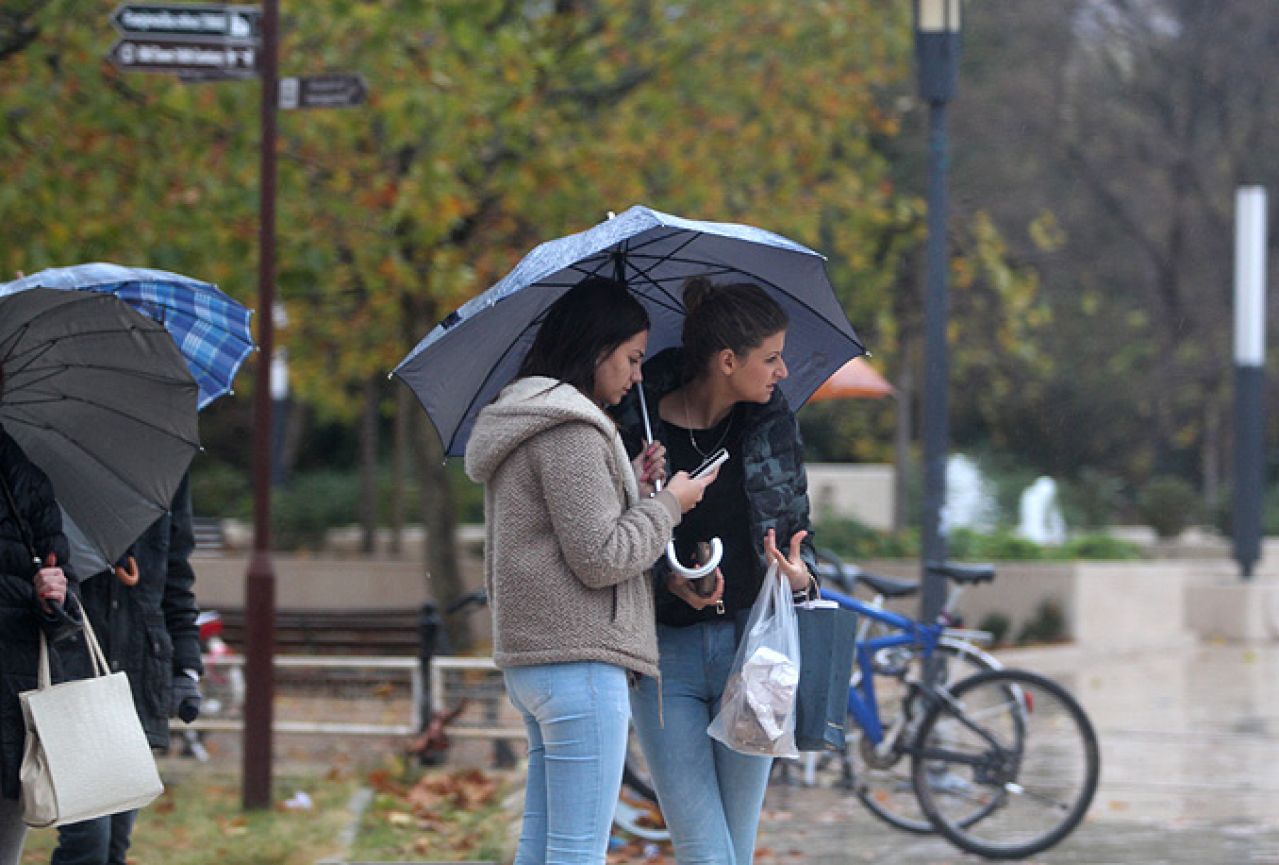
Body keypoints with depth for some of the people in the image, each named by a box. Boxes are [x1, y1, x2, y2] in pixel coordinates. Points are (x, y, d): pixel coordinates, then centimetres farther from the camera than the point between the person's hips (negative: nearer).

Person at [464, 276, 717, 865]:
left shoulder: (518, 423, 18)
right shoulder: (571, 430, -14)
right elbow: (600, 558, -17)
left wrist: (631, 490, 15)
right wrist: (668, 504, -3)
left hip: (526, 660, 10)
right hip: (579, 660, -10)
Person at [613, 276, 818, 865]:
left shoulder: (773, 424, 4)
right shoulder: (637, 428, -7)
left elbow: (797, 525, 15)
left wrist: (799, 571, -7)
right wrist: (669, 580, -20)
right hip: (664, 651, -3)